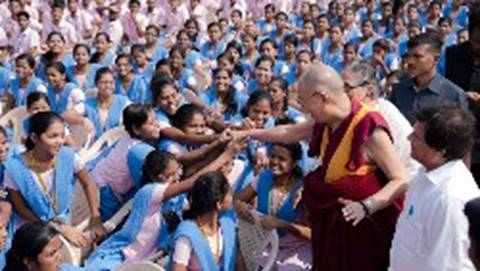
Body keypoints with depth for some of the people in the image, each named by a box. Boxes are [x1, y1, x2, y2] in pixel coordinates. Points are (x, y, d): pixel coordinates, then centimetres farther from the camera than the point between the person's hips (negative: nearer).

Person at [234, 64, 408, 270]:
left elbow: (402, 181, -24)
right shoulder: (325, 123, 1)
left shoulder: (370, 130, -24)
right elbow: (288, 133, 21)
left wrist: (367, 206, -37)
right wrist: (245, 134, 28)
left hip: (365, 227, -7)